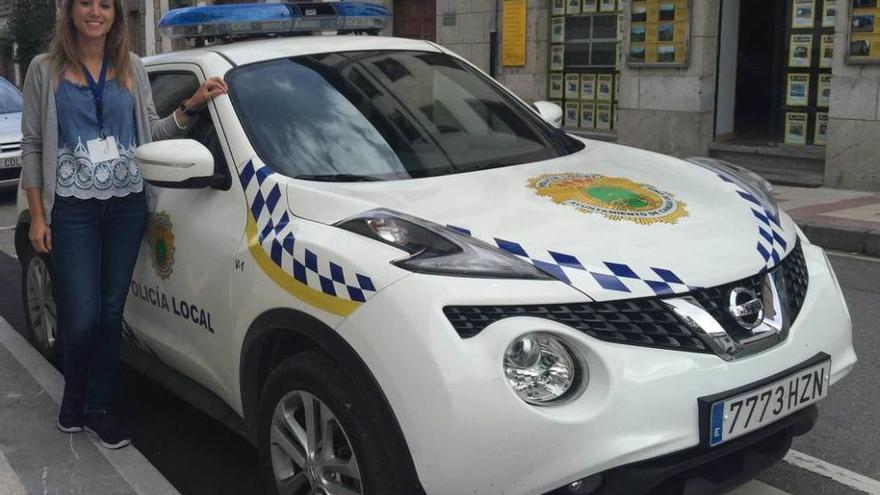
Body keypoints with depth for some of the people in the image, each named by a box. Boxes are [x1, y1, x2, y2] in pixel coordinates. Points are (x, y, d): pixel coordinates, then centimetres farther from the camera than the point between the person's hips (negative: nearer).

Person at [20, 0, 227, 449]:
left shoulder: (132, 68, 9)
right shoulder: (45, 70, 2)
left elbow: (151, 132, 11)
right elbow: (32, 146, 2)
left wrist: (191, 106, -5)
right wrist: (37, 215, -3)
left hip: (126, 206, 3)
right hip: (73, 209, -3)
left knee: (111, 311, 7)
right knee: (81, 317, -6)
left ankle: (97, 408, 20)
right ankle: (73, 398, 22)